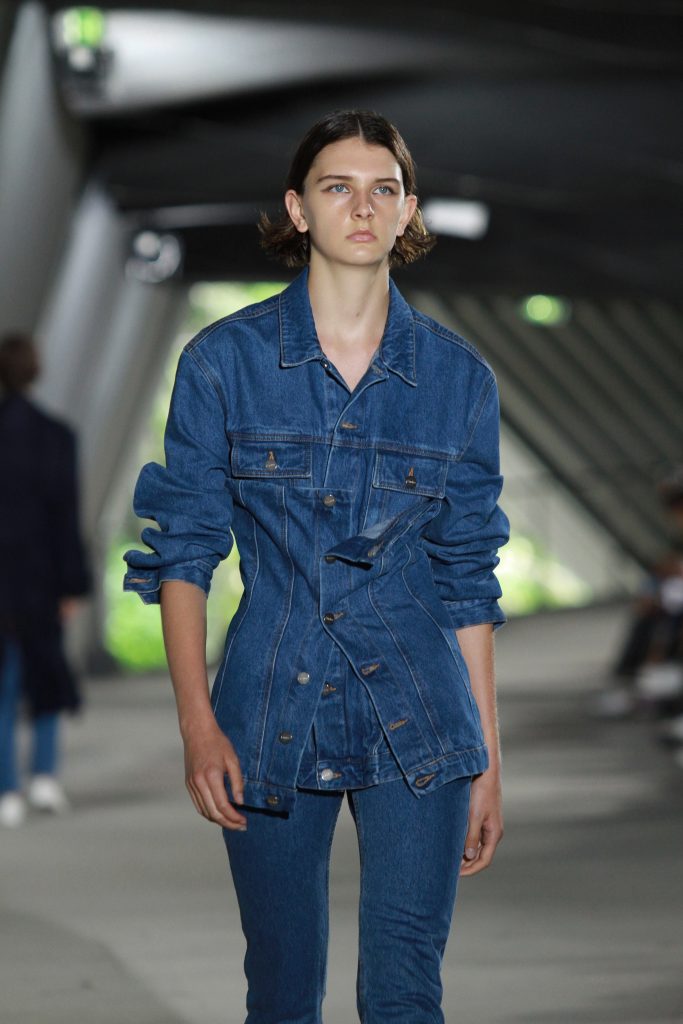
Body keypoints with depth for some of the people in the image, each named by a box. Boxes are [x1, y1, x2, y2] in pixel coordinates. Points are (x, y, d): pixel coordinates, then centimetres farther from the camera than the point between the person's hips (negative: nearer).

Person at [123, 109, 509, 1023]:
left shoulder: (458, 378, 3)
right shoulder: (225, 360, -1)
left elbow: (468, 580, 7)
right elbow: (182, 550, 0)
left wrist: (488, 761, 6)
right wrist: (197, 724, -11)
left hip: (415, 718, 0)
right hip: (271, 716, 0)